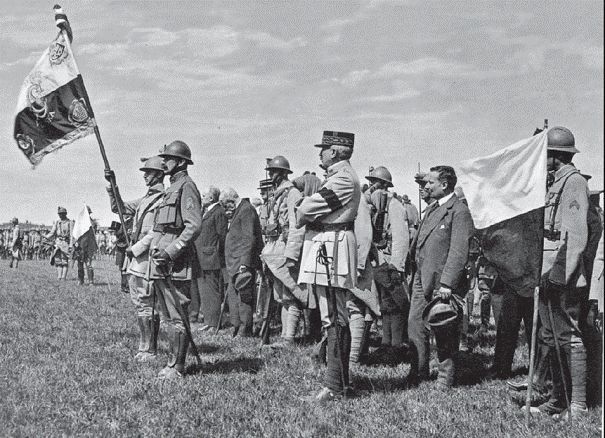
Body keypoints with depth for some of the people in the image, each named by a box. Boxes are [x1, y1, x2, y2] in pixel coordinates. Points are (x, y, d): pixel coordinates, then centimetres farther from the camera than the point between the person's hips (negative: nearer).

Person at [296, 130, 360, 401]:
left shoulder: (343, 179, -15)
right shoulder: (337, 177, 20)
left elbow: (306, 210, -17)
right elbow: (306, 209, 19)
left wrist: (301, 216, 3)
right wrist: (306, 216, -1)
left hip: (332, 249, -11)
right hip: (326, 249, 11)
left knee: (334, 319, -9)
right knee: (336, 318, 14)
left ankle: (335, 386, -7)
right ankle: (340, 380, 22)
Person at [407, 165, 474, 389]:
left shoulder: (459, 212, -11)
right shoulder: (431, 209, 17)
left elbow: (459, 252, -18)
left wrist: (446, 284, -23)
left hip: (443, 282, -8)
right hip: (421, 279, 8)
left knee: (444, 333, 2)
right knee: (415, 326, 9)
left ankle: (445, 377, 14)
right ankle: (418, 373, 19)